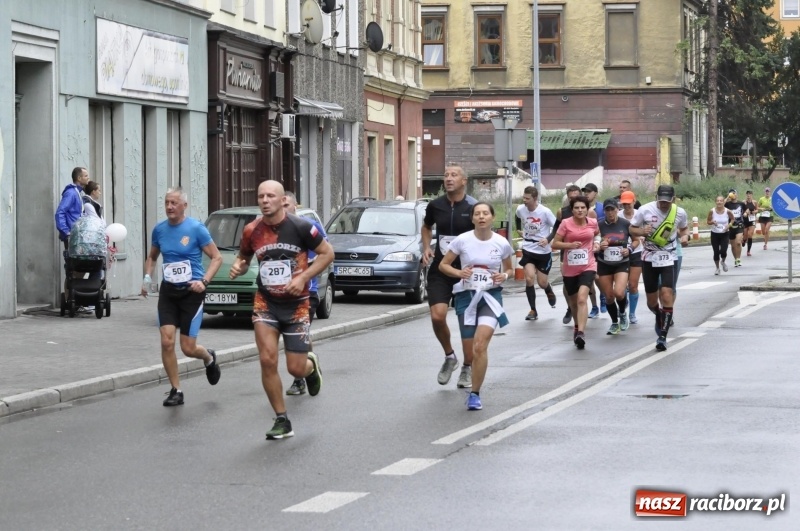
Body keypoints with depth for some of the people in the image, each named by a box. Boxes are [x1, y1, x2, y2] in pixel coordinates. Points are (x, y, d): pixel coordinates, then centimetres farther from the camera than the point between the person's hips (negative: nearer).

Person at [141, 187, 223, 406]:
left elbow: (217, 257, -6)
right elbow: (152, 257, 21)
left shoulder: (196, 228, -9)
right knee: (167, 342, -10)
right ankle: (176, 390, 4)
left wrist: (204, 281, -20)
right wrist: (147, 277, 3)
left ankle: (209, 358, 34)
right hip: (168, 291, 4)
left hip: (191, 292, -4)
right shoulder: (159, 230, 4)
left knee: (188, 348, -2)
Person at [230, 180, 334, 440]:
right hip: (265, 304, 2)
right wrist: (238, 267, -9)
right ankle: (282, 420, 2)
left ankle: (311, 365, 41)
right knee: (268, 360, -13)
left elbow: (327, 253, -4)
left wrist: (303, 277, -15)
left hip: (296, 304, -2)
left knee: (296, 368, 0)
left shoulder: (300, 227, -12)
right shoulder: (252, 231, -3)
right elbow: (243, 257, 15)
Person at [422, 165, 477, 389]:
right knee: (437, 316, -11)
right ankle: (449, 357, 15)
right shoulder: (435, 205, 2)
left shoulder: (473, 207, -8)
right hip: (439, 269, 2)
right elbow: (426, 227, 22)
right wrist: (426, 248, 6)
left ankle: (467, 369, 17)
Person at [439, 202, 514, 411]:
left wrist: (505, 275, -7)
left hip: (491, 296, -1)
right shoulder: (462, 240, -4)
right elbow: (443, 265, 5)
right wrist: (458, 272, -14)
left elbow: (509, 269, 15)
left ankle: (475, 394, -14)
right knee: (470, 349, 5)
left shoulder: (501, 243, -1)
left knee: (480, 346, -21)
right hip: (466, 296, 1)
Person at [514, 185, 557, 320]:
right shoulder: (520, 209, -7)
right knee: (529, 278, -14)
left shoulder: (545, 212, -19)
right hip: (528, 250, 2)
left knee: (542, 282, 5)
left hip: (544, 251, -2)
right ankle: (533, 310, -2)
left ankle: (550, 292, 43)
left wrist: (548, 239, -24)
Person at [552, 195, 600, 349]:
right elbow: (555, 244, -7)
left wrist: (596, 243, 3)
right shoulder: (566, 223, -7)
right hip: (569, 268, 1)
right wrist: (570, 245, -23)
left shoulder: (593, 222, 0)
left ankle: (580, 333, -29)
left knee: (582, 298, -22)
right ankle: (577, 327, 43)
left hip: (588, 266, -1)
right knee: (573, 301, 16)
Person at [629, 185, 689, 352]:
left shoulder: (679, 212, -4)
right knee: (651, 300, 8)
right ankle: (660, 317, 44)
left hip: (669, 258, -1)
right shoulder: (645, 210, -9)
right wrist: (642, 231, -21)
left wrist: (685, 236, -7)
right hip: (649, 258, 1)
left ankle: (662, 336, -11)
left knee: (667, 295, -17)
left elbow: (684, 228, 16)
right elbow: (632, 229, 1)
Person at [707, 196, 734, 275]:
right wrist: (712, 222, -22)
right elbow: (708, 221, 0)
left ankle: (723, 262, 21)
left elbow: (732, 219, 7)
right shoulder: (712, 211, -12)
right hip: (714, 234, 1)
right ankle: (717, 267, 27)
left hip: (724, 234, -1)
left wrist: (729, 225, -12)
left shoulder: (727, 211, -12)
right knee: (716, 252, 3)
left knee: (723, 251, -14)